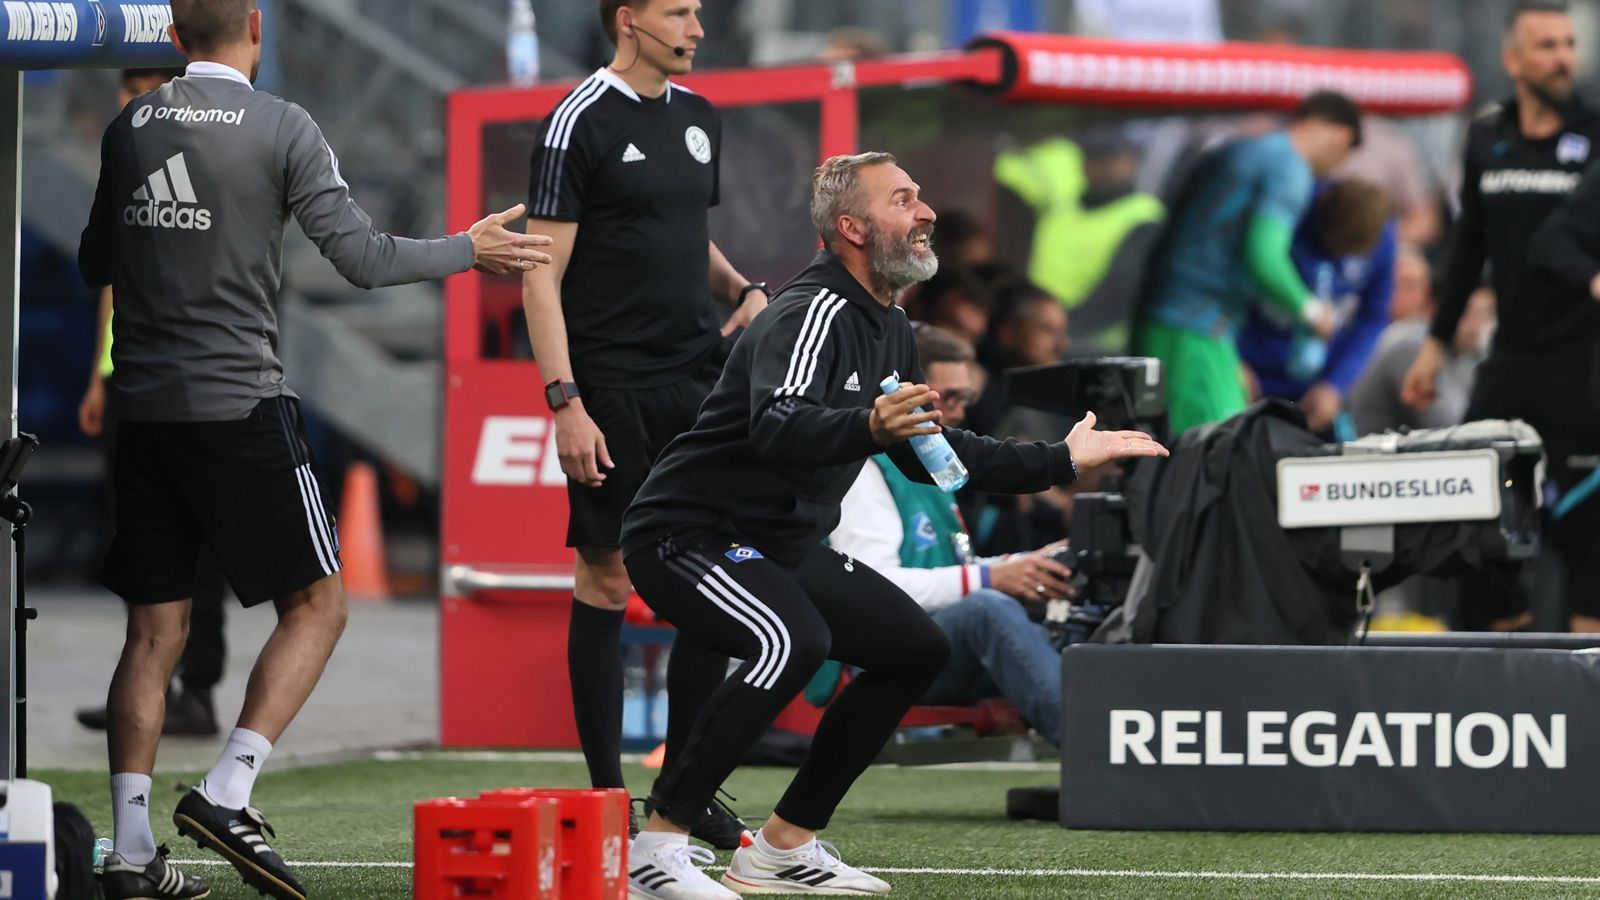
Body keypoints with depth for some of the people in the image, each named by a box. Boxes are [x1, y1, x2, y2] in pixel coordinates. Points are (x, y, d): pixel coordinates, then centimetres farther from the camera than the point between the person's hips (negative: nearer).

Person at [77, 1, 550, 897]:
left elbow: (96, 264, 18)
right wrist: (468, 250, 6)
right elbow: (363, 256, -8)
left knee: (156, 630, 9)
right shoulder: (281, 128, -6)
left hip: (145, 410, 5)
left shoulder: (129, 129, 8)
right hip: (240, 404, -5)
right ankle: (227, 793, -10)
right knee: (316, 604, 6)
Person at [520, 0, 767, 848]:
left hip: (696, 378, 7)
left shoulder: (697, 118, 14)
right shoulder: (580, 124, -8)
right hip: (613, 389, -7)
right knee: (607, 582, -2)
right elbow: (541, 276, -10)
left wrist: (743, 288, 7)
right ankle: (606, 793, 4)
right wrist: (565, 402, -16)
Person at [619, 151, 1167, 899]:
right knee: (792, 642, -35)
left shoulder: (889, 331, 10)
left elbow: (927, 456, 23)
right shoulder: (812, 315, -20)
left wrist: (1059, 461, 25)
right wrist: (869, 428, -57)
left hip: (780, 544, 10)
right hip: (690, 535, -10)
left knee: (916, 649, 10)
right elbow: (778, 429, -39)